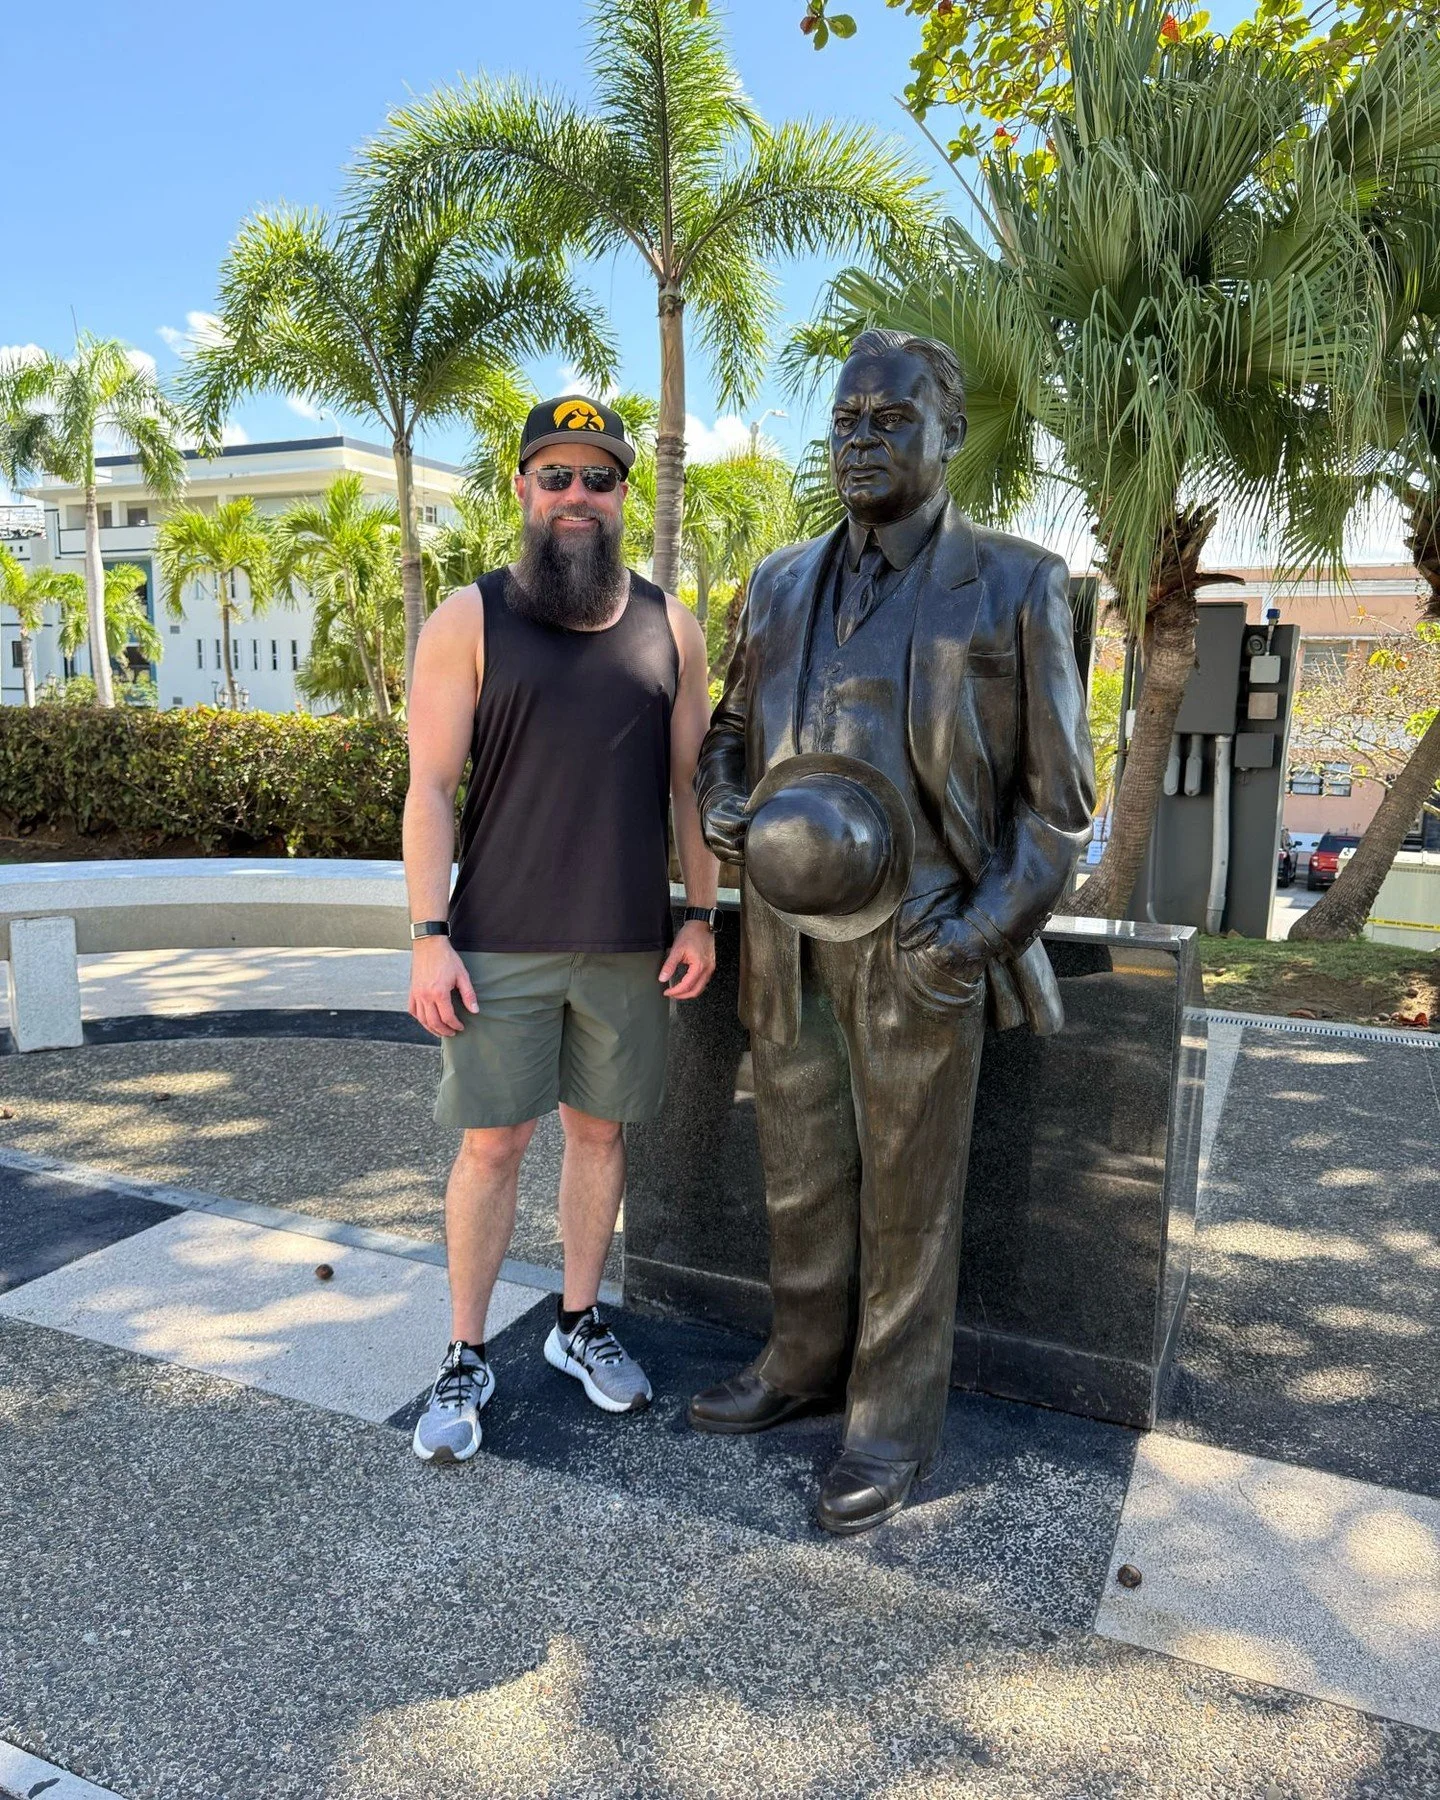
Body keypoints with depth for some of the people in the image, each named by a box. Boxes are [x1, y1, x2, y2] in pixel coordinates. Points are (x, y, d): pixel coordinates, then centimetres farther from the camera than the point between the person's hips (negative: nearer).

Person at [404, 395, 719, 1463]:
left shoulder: (669, 625, 7)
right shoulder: (470, 620, 0)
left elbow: (688, 783, 10)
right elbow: (431, 786, -4)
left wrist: (700, 916, 4)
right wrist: (429, 935, -10)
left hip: (631, 945, 3)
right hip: (501, 942, -2)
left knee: (600, 1130, 12)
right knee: (493, 1142, 3)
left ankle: (580, 1323, 30)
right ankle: (466, 1357, 20)